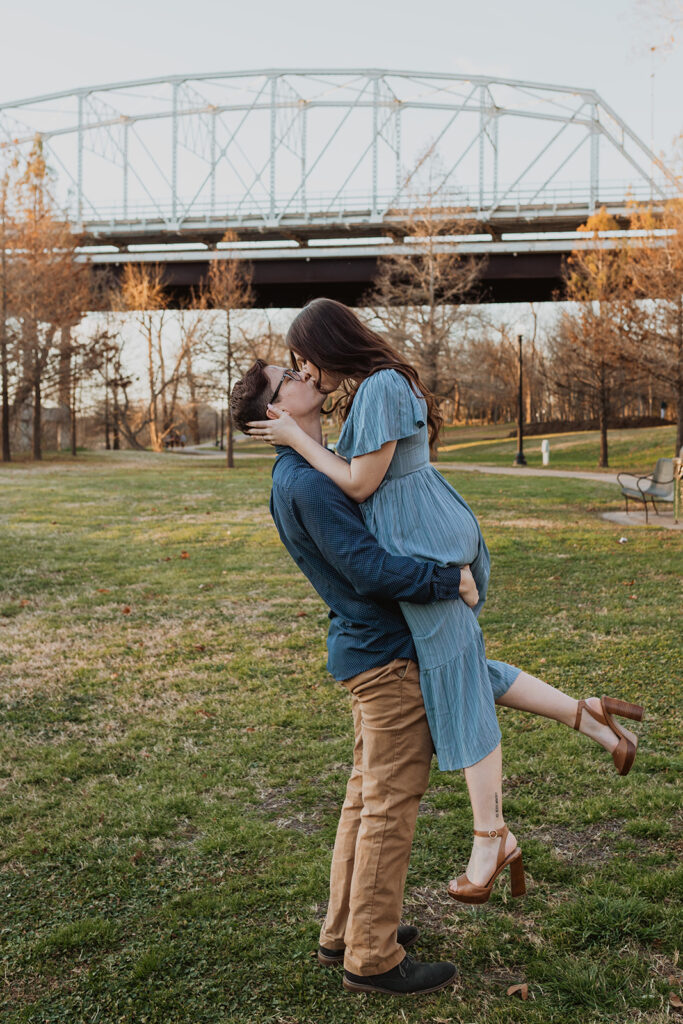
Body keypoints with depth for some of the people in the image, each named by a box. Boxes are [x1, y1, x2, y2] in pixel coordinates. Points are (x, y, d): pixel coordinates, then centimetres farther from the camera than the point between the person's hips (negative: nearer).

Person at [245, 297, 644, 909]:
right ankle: (585, 714, 14)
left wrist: (296, 438, -11)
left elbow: (360, 483, -18)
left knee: (457, 683, -3)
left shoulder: (378, 388, -16)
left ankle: (491, 837, 8)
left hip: (424, 543, -10)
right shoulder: (385, 382, 15)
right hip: (431, 537, 10)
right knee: (461, 669, 17)